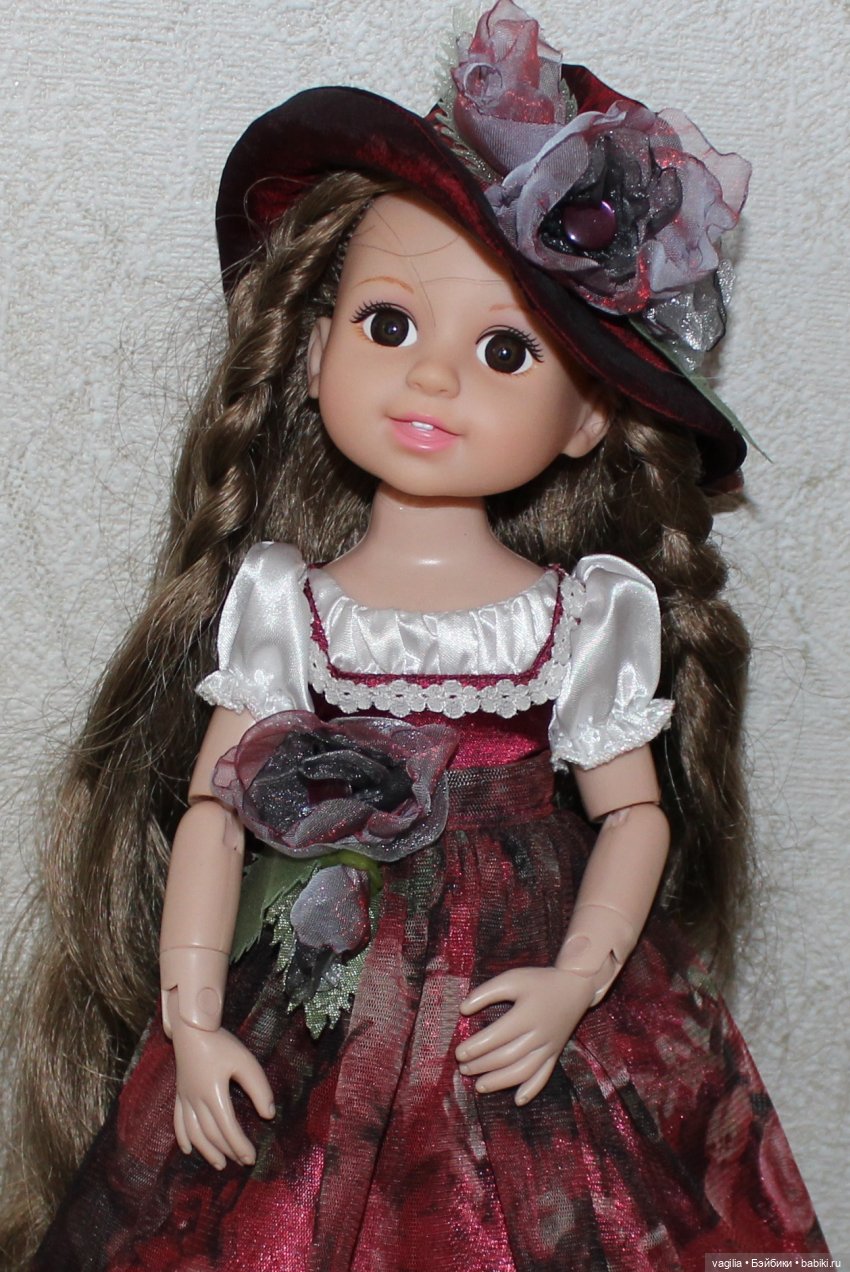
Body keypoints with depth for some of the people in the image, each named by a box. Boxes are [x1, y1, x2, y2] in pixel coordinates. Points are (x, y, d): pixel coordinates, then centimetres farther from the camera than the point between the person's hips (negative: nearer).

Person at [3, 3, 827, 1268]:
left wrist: (578, 984, -11)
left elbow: (635, 811, 2)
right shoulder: (280, 596, -2)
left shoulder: (593, 612, -2)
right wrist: (191, 1019, -6)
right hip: (315, 1029, 0)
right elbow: (211, 804, -2)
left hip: (521, 1012, 0)